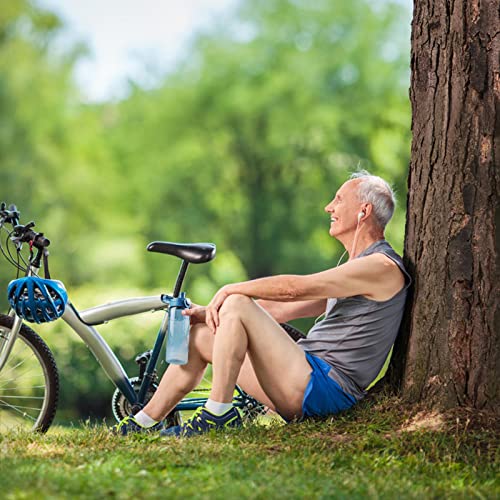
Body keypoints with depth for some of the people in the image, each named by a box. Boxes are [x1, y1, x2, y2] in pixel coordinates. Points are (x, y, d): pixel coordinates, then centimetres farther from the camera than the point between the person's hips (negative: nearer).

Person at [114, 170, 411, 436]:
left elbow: (293, 288, -18)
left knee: (237, 304, -17)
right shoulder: (355, 267, 23)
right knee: (202, 336, 10)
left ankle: (218, 414, -17)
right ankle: (141, 425, 12)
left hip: (325, 388, -10)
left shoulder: (383, 267, -11)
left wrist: (230, 291, -6)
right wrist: (213, 312, 13)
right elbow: (283, 309, 20)